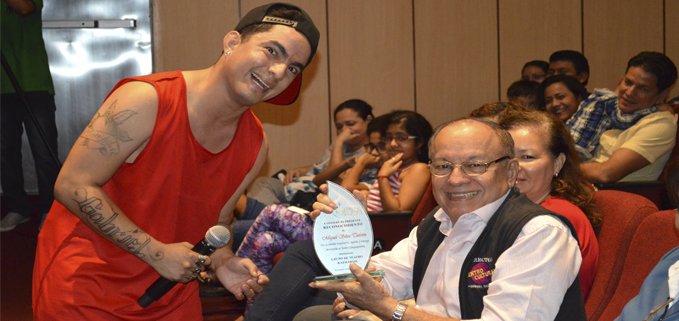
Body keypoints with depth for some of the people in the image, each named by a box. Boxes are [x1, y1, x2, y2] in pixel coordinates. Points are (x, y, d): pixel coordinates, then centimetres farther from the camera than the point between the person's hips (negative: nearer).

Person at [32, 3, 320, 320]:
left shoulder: (254, 146, -3)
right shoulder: (146, 100, -24)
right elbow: (72, 186, -22)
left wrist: (222, 260, -13)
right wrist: (157, 253, -23)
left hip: (172, 284, 6)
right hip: (86, 280, -6)